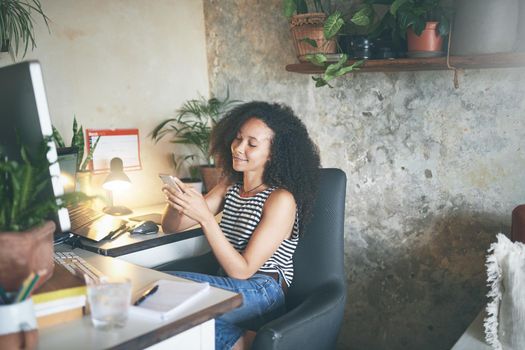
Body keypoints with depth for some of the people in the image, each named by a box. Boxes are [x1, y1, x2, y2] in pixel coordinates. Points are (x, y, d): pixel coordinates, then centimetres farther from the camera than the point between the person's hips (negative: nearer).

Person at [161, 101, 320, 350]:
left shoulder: (281, 199, -12)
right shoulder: (230, 186, 9)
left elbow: (242, 270, -16)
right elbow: (171, 227, 10)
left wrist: (205, 216, -25)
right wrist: (176, 203, -14)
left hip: (262, 294, -6)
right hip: (228, 287, 6)